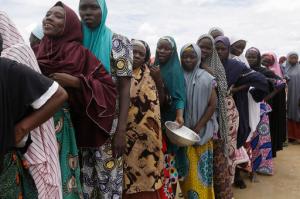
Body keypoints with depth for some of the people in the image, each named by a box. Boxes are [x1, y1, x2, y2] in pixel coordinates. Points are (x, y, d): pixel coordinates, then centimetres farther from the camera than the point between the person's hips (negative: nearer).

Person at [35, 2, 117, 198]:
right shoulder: (37, 49, 10)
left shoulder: (78, 52, -4)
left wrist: (74, 81, -15)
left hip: (57, 123, -4)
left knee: (59, 174, 2)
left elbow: (108, 85, -7)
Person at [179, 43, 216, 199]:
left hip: (201, 131, -1)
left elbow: (212, 105, -5)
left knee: (200, 168, 4)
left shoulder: (206, 78, -3)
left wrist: (198, 127, -11)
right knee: (186, 168, 8)